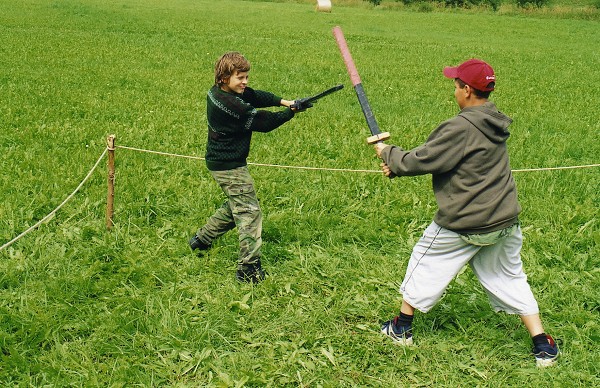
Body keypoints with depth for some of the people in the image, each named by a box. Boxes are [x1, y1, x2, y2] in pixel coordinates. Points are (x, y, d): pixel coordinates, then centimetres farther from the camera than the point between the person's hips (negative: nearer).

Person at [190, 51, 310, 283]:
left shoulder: (219, 91, 3)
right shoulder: (229, 104, -27)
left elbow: (257, 97, 1)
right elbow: (262, 121, -23)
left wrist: (284, 102, -11)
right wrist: (290, 112, -17)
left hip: (219, 162, 10)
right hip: (230, 166, -10)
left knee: (234, 206, 26)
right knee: (249, 212, -7)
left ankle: (201, 239, 38)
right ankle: (249, 269, -5)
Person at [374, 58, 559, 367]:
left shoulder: (460, 128, -21)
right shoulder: (494, 124, 7)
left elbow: (422, 160, -17)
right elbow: (434, 155, 11)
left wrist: (388, 153, 2)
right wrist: (397, 167, 8)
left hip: (463, 225, -7)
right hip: (505, 222, 7)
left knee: (425, 265, 15)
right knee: (509, 277, 18)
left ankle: (401, 328, 30)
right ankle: (543, 346, 14)